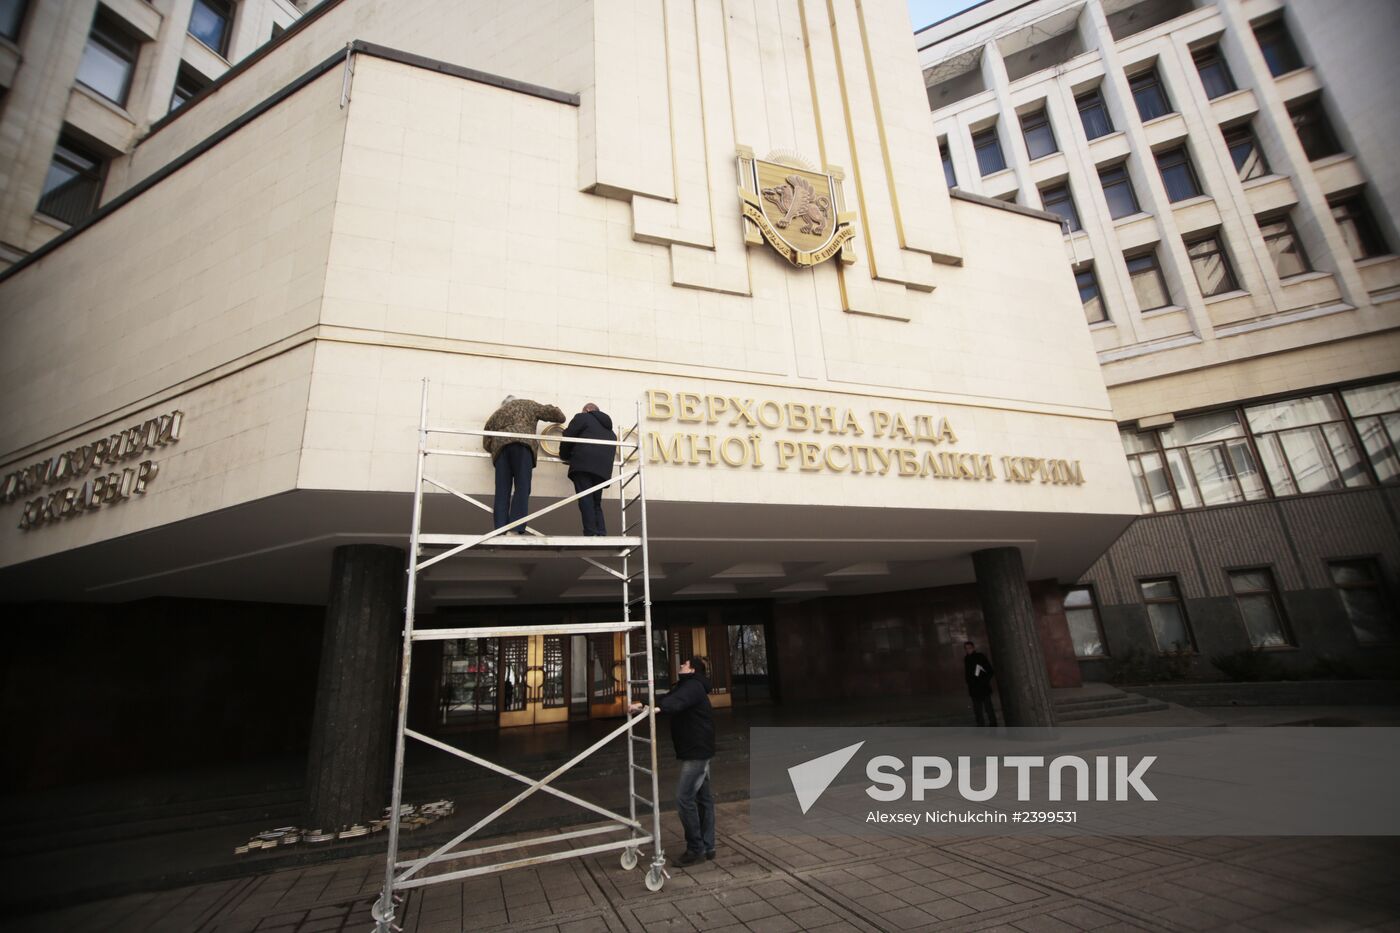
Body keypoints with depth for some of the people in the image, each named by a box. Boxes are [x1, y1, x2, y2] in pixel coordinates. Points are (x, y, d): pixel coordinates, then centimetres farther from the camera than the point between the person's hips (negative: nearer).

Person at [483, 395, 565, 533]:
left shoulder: (496, 414, 35)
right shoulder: (528, 405, 28)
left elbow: (487, 443, 30)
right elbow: (551, 412, 27)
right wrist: (558, 414, 48)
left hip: (501, 446, 3)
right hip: (522, 444, -3)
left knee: (502, 490, 1)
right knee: (522, 487, -9)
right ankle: (517, 529, -20)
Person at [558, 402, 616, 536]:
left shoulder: (583, 417, 15)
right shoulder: (610, 431, 34)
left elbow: (567, 436, 8)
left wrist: (565, 457, 22)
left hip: (583, 464, -6)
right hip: (603, 468, 6)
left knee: (585, 499, -9)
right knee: (596, 502, 10)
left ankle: (591, 534, -19)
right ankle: (601, 534, -3)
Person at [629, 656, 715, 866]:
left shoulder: (694, 686, -16)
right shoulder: (685, 686, 16)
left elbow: (678, 701, -36)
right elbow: (670, 698, 9)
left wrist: (658, 708, -53)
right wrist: (646, 706, -4)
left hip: (697, 751, -10)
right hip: (696, 750, 10)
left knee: (684, 797, -8)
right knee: (703, 797, 13)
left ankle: (696, 847, 2)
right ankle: (707, 847, 21)